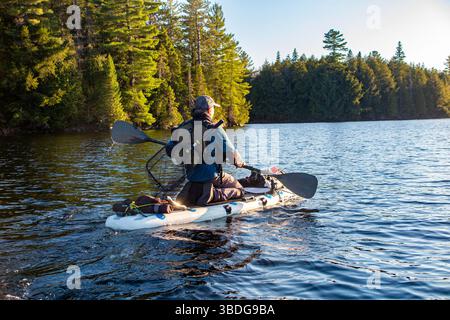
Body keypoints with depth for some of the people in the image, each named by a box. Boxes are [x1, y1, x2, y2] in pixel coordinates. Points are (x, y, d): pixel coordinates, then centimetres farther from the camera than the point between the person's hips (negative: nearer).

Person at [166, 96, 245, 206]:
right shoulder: (215, 129, -15)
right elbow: (230, 152, -13)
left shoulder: (184, 128, 1)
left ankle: (193, 192, 1)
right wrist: (240, 163, 8)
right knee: (239, 191, 11)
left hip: (191, 175, 6)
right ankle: (212, 195, -14)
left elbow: (169, 149, 6)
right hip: (212, 175, -6)